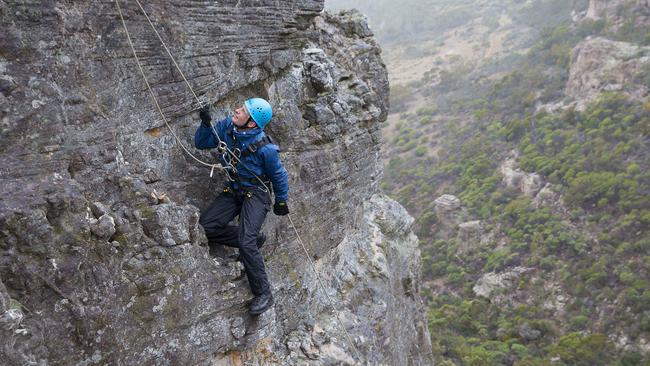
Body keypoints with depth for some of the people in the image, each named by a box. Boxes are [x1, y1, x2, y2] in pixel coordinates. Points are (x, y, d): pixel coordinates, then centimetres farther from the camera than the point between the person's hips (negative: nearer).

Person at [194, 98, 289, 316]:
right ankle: (253, 240, 7)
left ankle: (263, 294, -9)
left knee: (245, 242, -24)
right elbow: (201, 143, 4)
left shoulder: (265, 148, -23)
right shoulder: (226, 127, -8)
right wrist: (205, 124, -15)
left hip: (256, 194, -7)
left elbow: (279, 175, -7)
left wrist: (281, 201, 5)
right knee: (204, 228, -10)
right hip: (233, 191, 7)